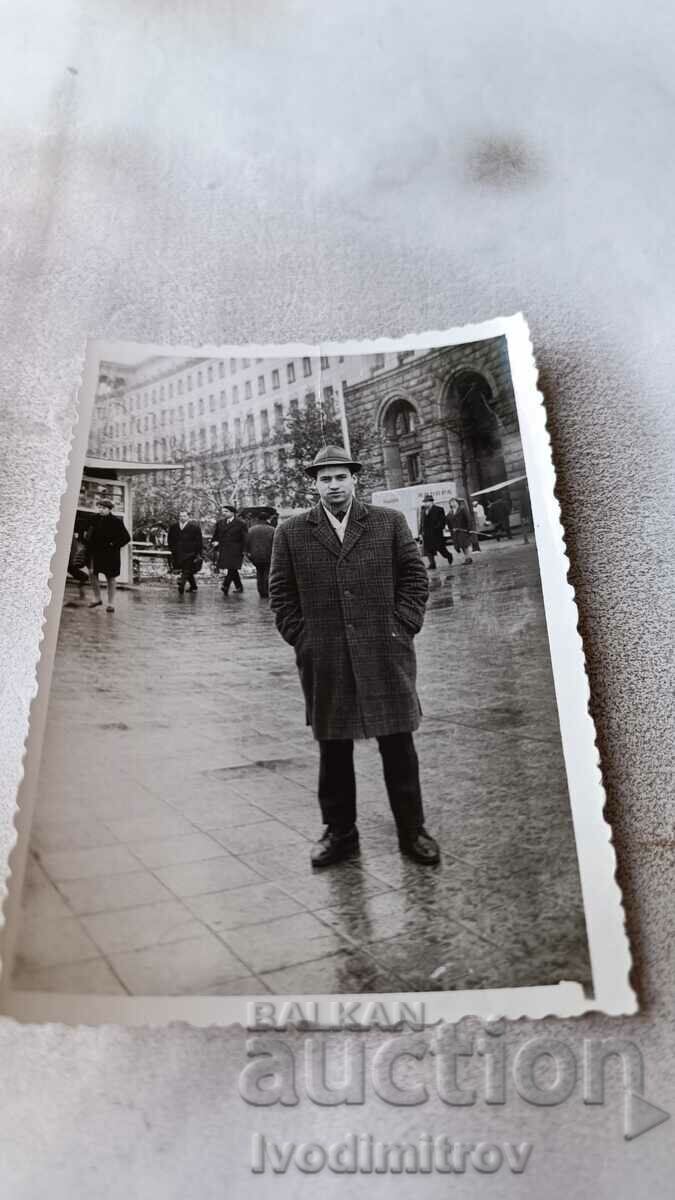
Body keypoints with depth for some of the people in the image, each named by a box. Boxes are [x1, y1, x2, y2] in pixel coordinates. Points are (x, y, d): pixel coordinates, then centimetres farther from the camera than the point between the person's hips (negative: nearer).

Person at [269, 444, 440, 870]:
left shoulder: (390, 522, 6)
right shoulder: (291, 533, 7)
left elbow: (415, 576, 6)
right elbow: (281, 593, 8)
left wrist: (403, 627, -2)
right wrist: (301, 638, -1)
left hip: (386, 654, 0)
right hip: (324, 661, 1)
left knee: (398, 744, 7)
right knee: (333, 747, 10)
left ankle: (412, 830, 23)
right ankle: (339, 832, 26)